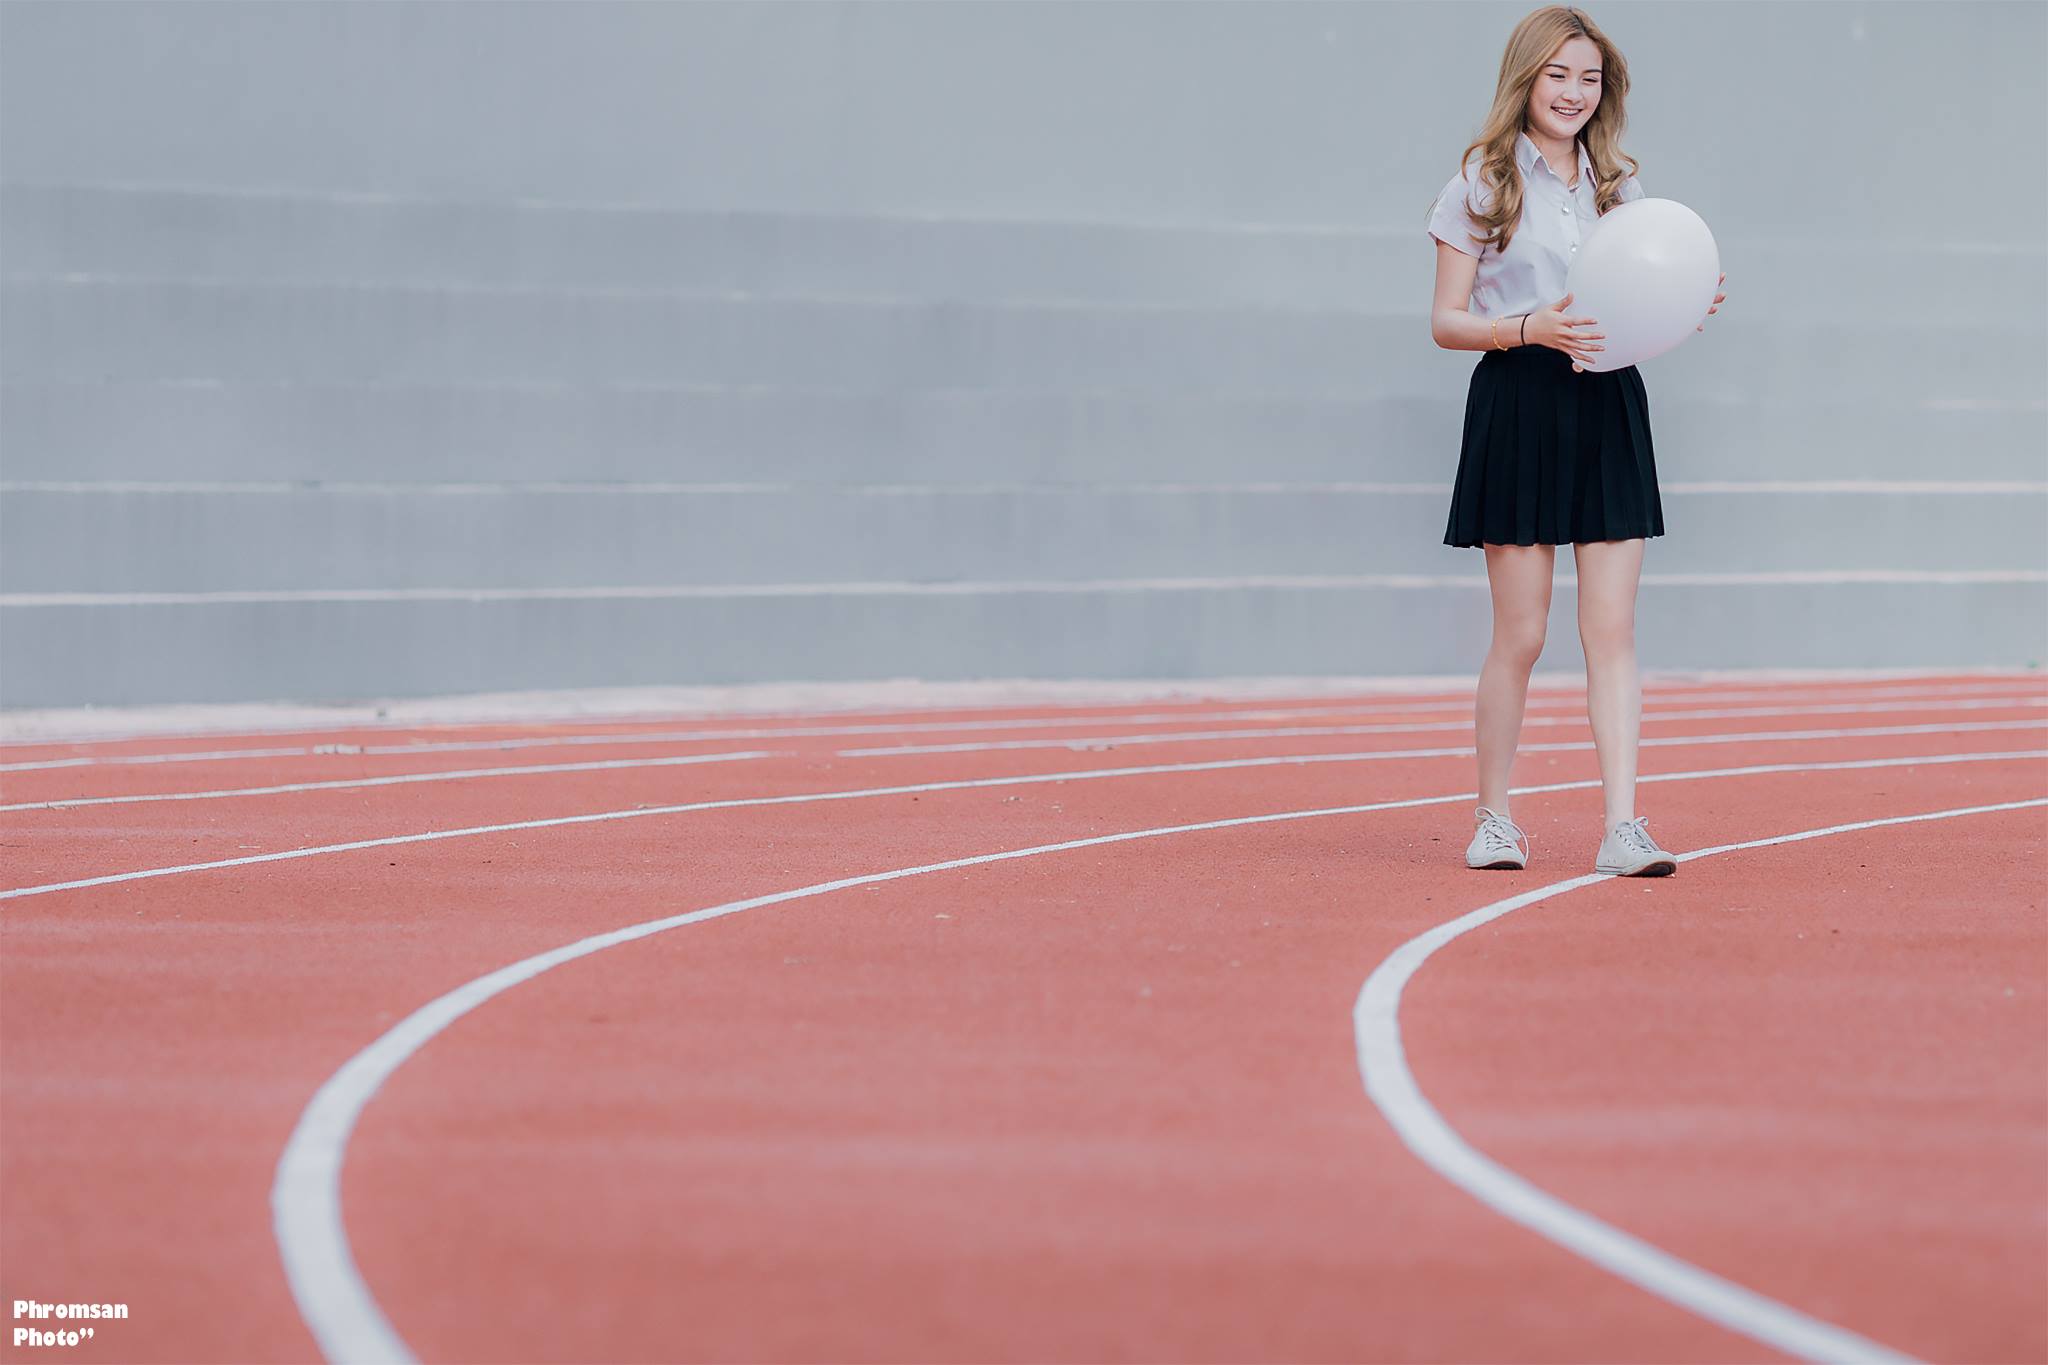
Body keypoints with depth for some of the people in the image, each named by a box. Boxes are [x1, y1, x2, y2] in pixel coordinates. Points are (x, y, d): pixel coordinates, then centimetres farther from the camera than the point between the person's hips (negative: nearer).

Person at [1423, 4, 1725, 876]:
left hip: (1608, 408, 4)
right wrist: (1529, 328, -19)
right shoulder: (1483, 183, 0)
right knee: (1520, 635, -2)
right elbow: (1446, 321, -3)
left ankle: (1622, 827, -7)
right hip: (1518, 407, -4)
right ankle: (1492, 819, 13)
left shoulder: (1617, 184, 13)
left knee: (1612, 631, -3)